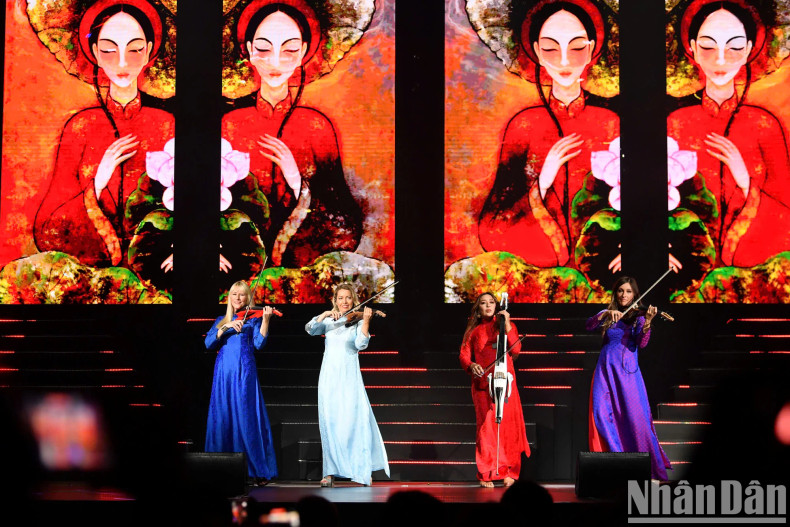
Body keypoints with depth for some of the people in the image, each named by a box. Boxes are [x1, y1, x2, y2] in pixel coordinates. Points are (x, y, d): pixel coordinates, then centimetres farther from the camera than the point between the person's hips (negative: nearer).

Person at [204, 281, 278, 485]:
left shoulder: (253, 319, 11)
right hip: (223, 371, 3)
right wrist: (225, 327, -8)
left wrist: (265, 320, -16)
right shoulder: (221, 321, 19)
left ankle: (258, 471, -10)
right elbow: (209, 344, 5)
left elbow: (259, 343, -4)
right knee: (223, 418, -2)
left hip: (244, 370, -3)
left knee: (247, 418, -9)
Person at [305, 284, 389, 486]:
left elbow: (361, 343, -12)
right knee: (329, 423, -4)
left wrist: (365, 320, -24)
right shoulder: (328, 321, 12)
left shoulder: (357, 321, 5)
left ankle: (363, 469, -4)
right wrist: (325, 314, -16)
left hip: (349, 378, -2)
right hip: (329, 377, 2)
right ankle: (331, 472, 0)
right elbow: (310, 329, -5)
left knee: (354, 421, -12)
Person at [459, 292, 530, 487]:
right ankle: (486, 474, -7)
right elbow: (464, 355, 10)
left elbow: (515, 350, 0)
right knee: (486, 425, -9)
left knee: (509, 424, -8)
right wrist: (471, 365, -11)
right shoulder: (474, 331, 18)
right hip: (482, 383, 0)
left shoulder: (506, 325, 15)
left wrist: (507, 325, -8)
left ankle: (508, 472, -2)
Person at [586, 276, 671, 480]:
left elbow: (641, 343, -10)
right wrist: (606, 314, -19)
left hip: (627, 371, -3)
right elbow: (589, 326, -4)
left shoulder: (637, 316, 5)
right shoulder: (607, 314, 13)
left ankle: (652, 469, -6)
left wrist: (647, 321, -25)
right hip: (605, 370, 3)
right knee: (602, 415, -10)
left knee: (635, 417, -12)